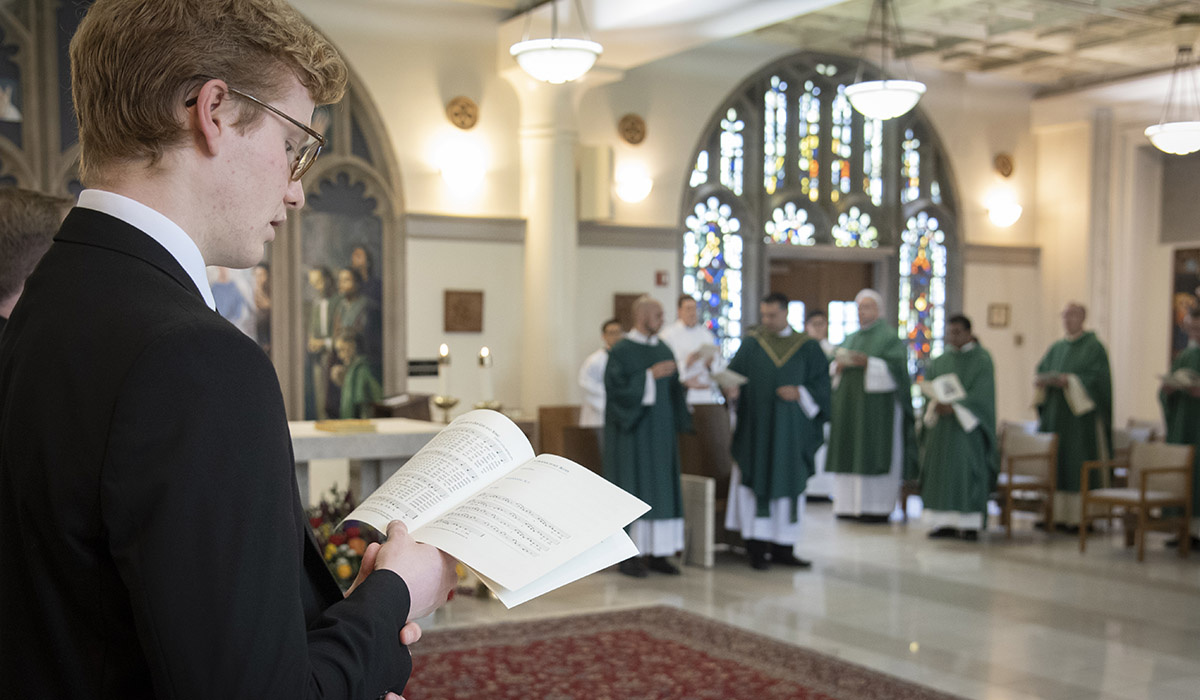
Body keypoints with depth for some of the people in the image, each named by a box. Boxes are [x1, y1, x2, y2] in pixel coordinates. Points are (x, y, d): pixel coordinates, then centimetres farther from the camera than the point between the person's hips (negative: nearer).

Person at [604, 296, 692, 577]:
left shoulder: (664, 350, 11)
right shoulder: (621, 351, -8)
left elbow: (673, 390, 15)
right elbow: (616, 387, -18)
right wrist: (650, 375, -22)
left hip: (660, 434, 7)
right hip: (631, 435, -7)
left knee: (661, 489, 6)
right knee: (632, 490, -4)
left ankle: (655, 553, 13)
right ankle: (628, 555, 2)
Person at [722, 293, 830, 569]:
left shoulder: (807, 346, 4)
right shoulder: (751, 343, 5)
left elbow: (822, 383, 1)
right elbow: (734, 373, 1)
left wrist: (800, 393, -14)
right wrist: (732, 389, -19)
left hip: (791, 430, 1)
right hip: (756, 428, 0)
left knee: (787, 483, 5)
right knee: (756, 482, -2)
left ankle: (783, 548, 13)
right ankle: (757, 547, 3)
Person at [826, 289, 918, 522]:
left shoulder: (889, 336, -2)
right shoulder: (850, 338, 19)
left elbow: (895, 367, -13)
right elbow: (834, 366, 16)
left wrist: (867, 363, -22)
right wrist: (838, 366, -6)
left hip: (876, 404, -7)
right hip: (849, 403, 7)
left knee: (875, 455, -6)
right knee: (849, 452, 4)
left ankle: (877, 507, -3)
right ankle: (850, 504, 9)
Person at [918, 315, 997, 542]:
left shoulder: (982, 359, 0)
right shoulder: (939, 361, 15)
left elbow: (980, 393, -11)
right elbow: (928, 386, 7)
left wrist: (954, 406, -23)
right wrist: (936, 403, -15)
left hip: (967, 426, -4)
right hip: (940, 426, 5)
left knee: (966, 470, -7)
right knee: (941, 469, 0)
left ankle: (969, 523, -3)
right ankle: (945, 522, 4)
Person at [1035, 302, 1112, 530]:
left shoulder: (1094, 347, -1)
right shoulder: (1056, 348, 18)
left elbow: (1098, 378, -11)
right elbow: (1040, 371, 15)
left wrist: (1070, 381, -22)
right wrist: (1040, 380, -7)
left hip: (1080, 415, -6)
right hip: (1054, 415, 6)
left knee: (1079, 467, -7)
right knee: (1055, 464, 3)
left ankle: (1080, 516, -5)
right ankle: (1056, 514, 6)